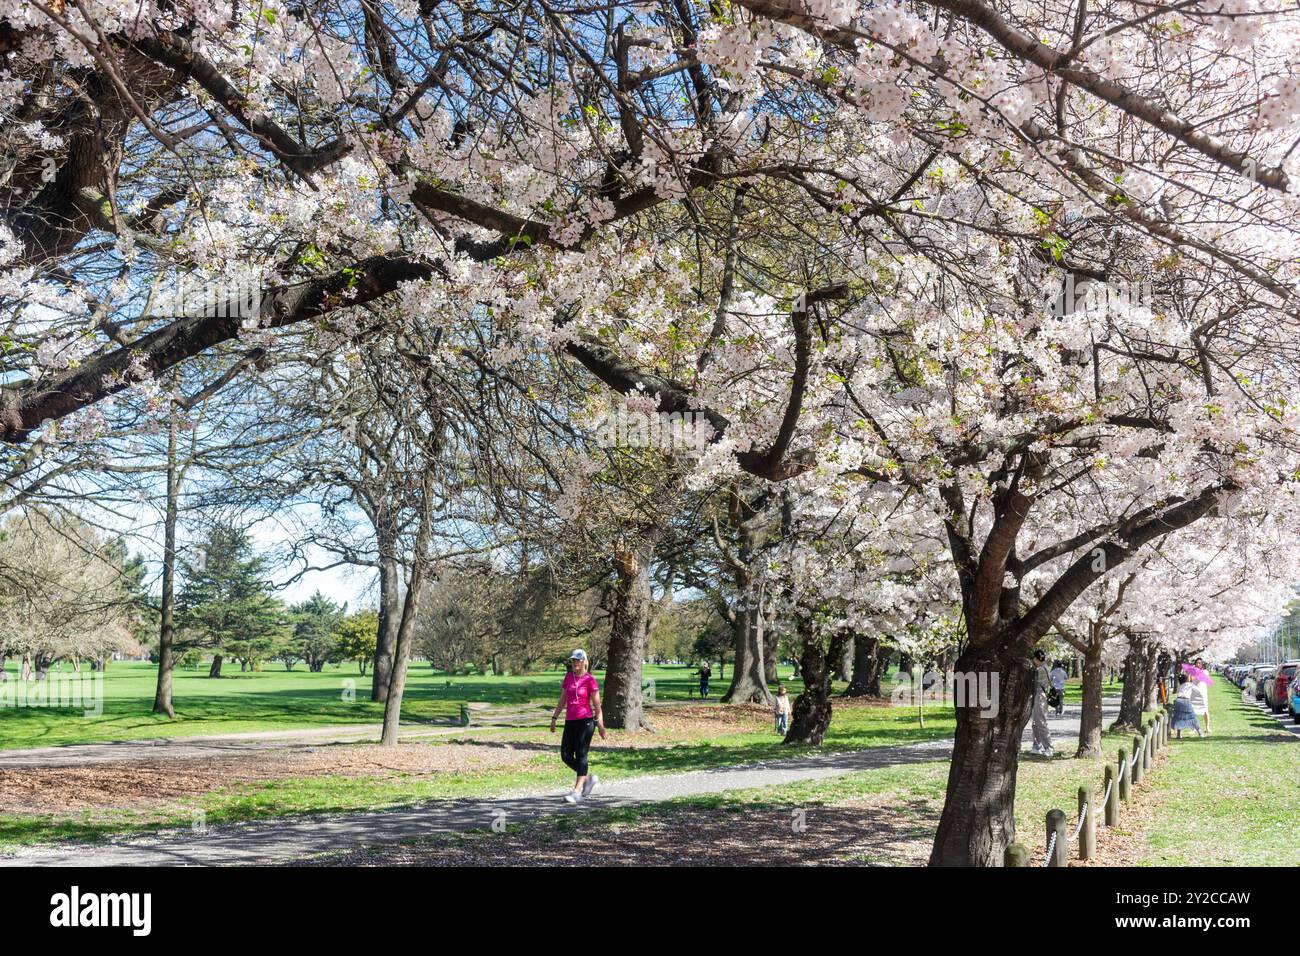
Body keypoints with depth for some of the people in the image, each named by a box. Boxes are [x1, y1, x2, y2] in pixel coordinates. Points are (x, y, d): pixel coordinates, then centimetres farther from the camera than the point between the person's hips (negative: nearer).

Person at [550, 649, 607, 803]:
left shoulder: (589, 680, -6)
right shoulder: (568, 677, 11)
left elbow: (597, 705, -5)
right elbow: (562, 700, 17)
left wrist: (600, 724, -7)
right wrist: (554, 718, 13)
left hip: (585, 721, -6)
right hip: (570, 721, 6)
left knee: (581, 755, -6)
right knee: (566, 755, 3)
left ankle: (577, 791, -5)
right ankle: (588, 779, 22)